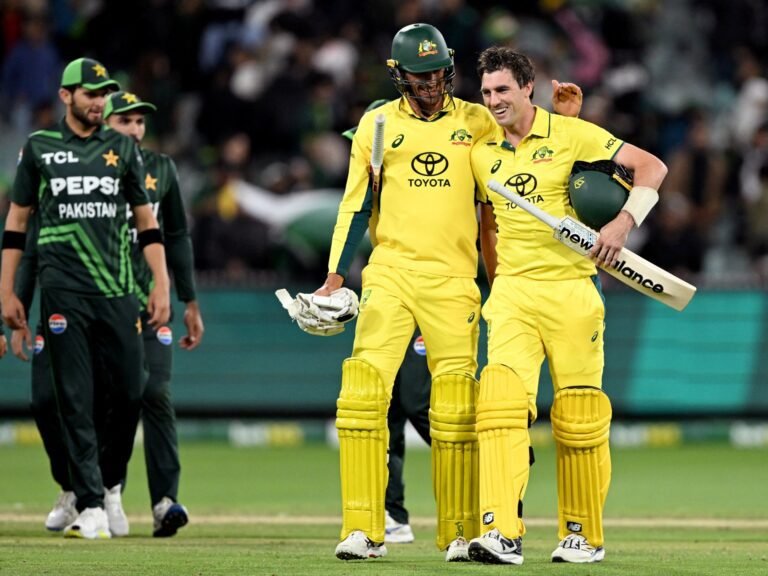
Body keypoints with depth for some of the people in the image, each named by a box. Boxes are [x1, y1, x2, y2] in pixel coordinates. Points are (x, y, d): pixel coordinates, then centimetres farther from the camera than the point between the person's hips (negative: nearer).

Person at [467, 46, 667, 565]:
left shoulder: (570, 134, -4)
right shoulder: (482, 154, 10)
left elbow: (651, 167, -4)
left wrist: (624, 222, -17)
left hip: (571, 289, -3)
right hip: (513, 293, 3)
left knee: (579, 416, 1)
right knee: (501, 401, -16)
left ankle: (584, 535, 15)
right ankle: (502, 534, -24)